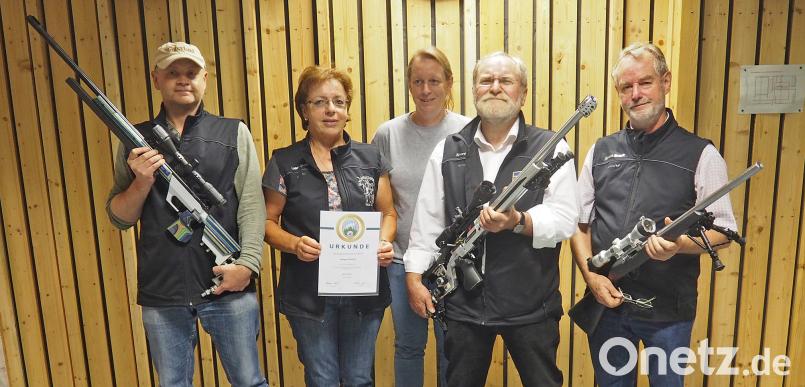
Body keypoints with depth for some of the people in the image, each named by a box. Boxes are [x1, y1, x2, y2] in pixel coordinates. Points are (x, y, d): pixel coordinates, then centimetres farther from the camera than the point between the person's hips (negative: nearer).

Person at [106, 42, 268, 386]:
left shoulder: (234, 133, 3)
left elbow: (252, 205, -4)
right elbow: (119, 217, 7)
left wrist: (247, 263, -16)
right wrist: (142, 181, -11)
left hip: (227, 286, -1)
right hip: (160, 293, 2)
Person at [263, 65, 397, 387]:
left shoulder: (370, 158, 3)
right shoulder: (284, 162, -2)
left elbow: (388, 213, 9)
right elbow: (268, 221, 2)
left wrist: (384, 242, -11)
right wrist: (294, 244, -17)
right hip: (308, 293, -1)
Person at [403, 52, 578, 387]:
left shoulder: (551, 148, -3)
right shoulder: (448, 150, 4)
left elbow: (565, 218, -10)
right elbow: (428, 220, 5)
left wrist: (518, 222, -27)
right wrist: (414, 278, 1)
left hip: (531, 304, -2)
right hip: (463, 301, 3)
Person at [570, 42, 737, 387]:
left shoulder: (701, 154, -4)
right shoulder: (601, 151, 5)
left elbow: (722, 231, -4)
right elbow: (579, 222, 6)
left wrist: (681, 244, -25)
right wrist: (592, 275, -8)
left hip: (669, 310, -2)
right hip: (606, 303, 3)